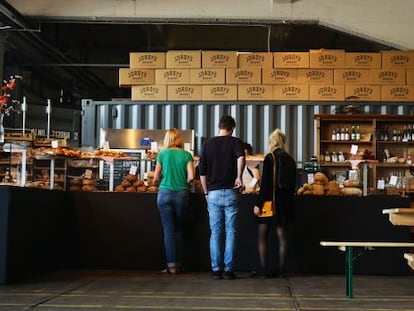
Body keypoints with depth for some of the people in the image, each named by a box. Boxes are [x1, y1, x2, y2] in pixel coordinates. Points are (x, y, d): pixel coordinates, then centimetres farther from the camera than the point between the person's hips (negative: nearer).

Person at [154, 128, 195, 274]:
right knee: (178, 229, 12)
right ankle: (179, 264, 13)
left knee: (169, 230, 2)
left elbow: (156, 178, 6)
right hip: (182, 194, 1)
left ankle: (171, 265, -1)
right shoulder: (186, 155, 4)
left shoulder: (162, 154, 3)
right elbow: (191, 176, -4)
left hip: (165, 193, -1)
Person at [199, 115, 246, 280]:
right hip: (231, 192, -2)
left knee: (215, 232, 7)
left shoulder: (207, 144, 7)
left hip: (213, 193, 2)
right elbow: (241, 157, -24)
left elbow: (202, 171, 7)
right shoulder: (235, 142, 0)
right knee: (230, 232, 5)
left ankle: (216, 269, 7)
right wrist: (239, 176, -17)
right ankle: (228, 269, 3)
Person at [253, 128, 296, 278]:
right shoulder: (290, 160, 8)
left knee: (262, 236, 2)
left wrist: (258, 204, -12)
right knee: (281, 235, 10)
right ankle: (281, 269, 11)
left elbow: (265, 184, -14)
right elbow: (293, 183, 12)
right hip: (286, 202, 6)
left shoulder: (270, 158, -10)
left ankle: (264, 268, -1)